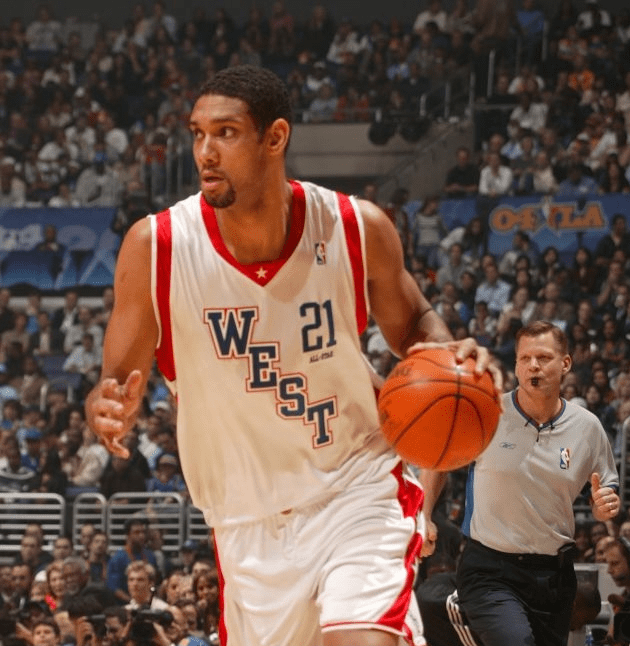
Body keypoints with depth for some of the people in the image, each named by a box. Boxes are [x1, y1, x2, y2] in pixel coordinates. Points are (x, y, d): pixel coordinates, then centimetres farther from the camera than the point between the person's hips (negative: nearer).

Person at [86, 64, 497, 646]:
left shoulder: (358, 230, -9)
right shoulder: (156, 246, -11)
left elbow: (410, 322, 11)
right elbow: (121, 378, -3)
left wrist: (445, 352, -13)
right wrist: (108, 410, -27)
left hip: (355, 493, -2)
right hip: (247, 525, 2)